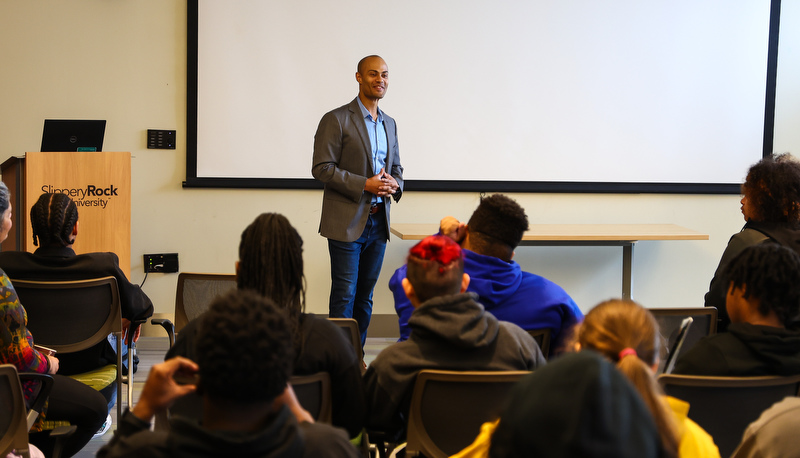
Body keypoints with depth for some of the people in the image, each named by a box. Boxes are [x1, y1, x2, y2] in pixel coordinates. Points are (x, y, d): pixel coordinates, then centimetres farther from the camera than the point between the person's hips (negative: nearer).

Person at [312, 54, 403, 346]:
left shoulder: (389, 124, 15)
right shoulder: (336, 120, -6)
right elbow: (321, 168, -12)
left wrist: (394, 184, -1)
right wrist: (365, 184, -19)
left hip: (378, 221, 6)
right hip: (347, 221, -6)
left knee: (366, 294, 11)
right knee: (344, 295, -3)